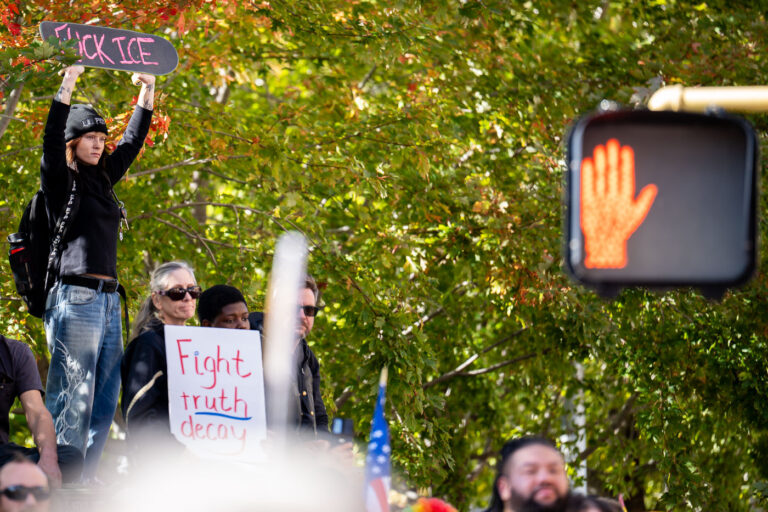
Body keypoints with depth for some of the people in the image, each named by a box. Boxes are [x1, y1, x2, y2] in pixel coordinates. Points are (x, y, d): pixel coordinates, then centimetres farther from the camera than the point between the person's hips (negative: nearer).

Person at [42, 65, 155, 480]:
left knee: (104, 401, 7)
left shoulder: (100, 180, 18)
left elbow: (131, 143, 30)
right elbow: (52, 141, -17)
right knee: (72, 399, -11)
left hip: (108, 301, 8)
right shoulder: (60, 179, -1)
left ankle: (86, 480, 11)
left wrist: (147, 94, 29)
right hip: (75, 297, -8)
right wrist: (66, 88, -24)